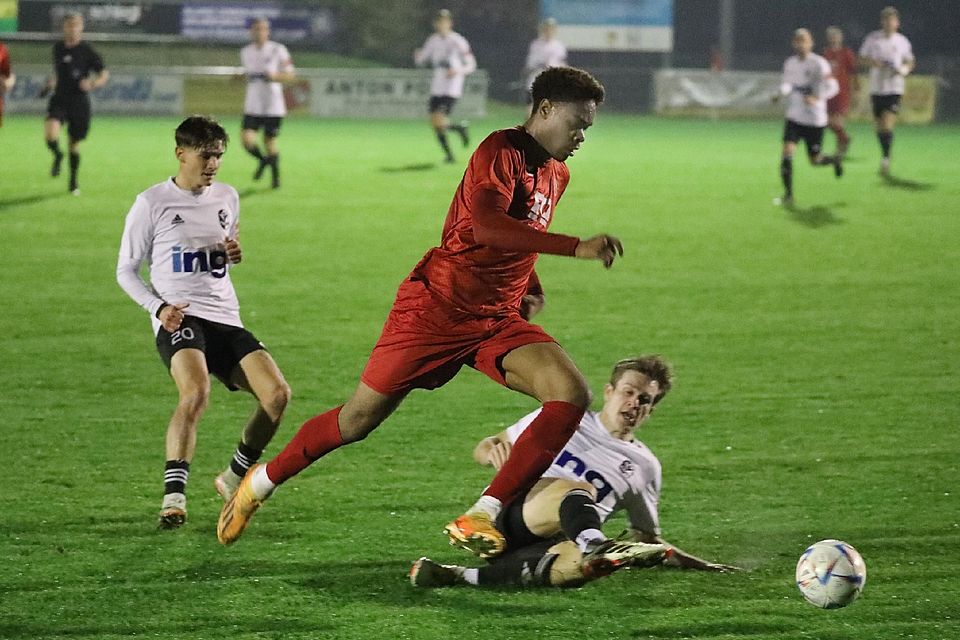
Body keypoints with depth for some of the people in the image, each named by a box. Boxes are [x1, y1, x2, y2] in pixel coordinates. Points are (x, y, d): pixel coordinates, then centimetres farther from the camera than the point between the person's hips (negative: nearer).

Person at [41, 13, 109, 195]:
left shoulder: (87, 51, -6)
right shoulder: (58, 48, 7)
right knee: (50, 134, -24)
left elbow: (104, 74, -3)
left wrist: (93, 83, -22)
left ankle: (73, 182, 25)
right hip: (59, 99, 2)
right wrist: (51, 83, 14)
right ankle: (57, 156, 9)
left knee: (74, 144, 7)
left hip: (79, 102, -2)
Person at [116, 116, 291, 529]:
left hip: (225, 319, 5)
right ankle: (173, 495, -31)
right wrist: (158, 307, -11)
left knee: (277, 393, -12)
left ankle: (235, 479, 8)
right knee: (196, 392, -33)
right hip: (179, 320, -5)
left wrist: (232, 254, 6)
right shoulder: (152, 203, 1)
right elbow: (126, 270, 6)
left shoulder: (227, 198, 15)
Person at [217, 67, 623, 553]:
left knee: (572, 395, -18)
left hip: (500, 321, 7)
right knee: (359, 420, 2)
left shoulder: (557, 175, 12)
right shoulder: (501, 151, -15)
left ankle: (481, 518, -21)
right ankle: (261, 482, 29)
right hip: (438, 308, -7)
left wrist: (531, 288, 12)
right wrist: (576, 247, -39)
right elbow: (485, 226, -34)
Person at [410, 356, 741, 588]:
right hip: (504, 520, -1)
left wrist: (698, 564, 17)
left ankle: (458, 576, -41)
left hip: (546, 545, 1)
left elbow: (647, 537, 29)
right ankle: (592, 548, -68)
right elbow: (482, 449, 20)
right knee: (580, 490, -33)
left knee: (574, 566, -40)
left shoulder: (644, 466, 20)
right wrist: (494, 451, -4)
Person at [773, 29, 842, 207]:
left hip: (814, 119, -4)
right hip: (794, 117, 4)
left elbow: (832, 87, -16)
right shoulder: (790, 63, 6)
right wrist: (781, 93, -4)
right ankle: (788, 194, -10)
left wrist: (817, 99, -33)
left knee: (815, 160, 6)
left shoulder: (818, 64, -12)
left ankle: (835, 160, 41)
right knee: (787, 152, -16)